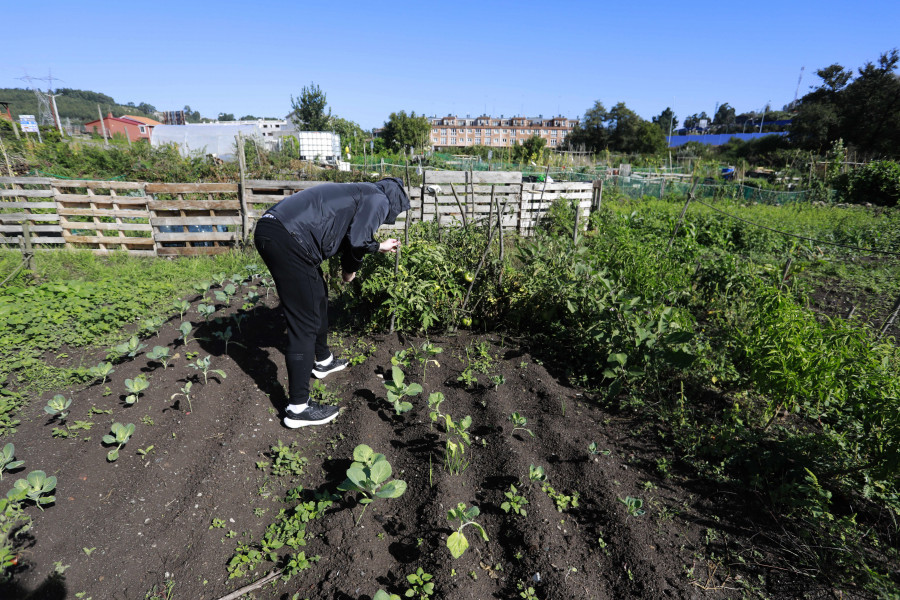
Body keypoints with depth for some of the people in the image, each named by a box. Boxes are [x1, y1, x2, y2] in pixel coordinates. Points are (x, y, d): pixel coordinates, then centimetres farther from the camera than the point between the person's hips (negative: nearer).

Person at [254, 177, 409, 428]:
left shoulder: (359, 193, 27)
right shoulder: (379, 200, 2)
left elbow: (346, 235, 33)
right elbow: (356, 241, -12)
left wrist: (379, 246, 44)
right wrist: (350, 270, 7)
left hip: (268, 228, 10)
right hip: (287, 240, -10)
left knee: (318, 297, 25)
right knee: (305, 322, -4)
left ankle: (323, 361, 43)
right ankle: (298, 408, 4)